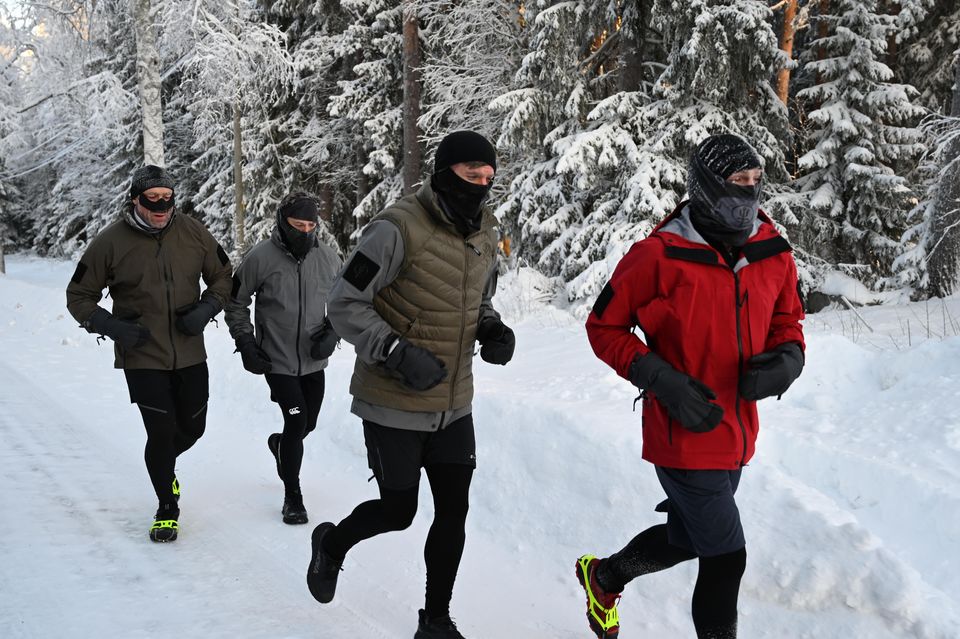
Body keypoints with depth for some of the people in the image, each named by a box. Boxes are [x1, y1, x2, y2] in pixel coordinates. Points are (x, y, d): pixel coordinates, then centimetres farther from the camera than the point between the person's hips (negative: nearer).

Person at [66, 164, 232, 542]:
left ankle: (163, 466, 49)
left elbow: (222, 276, 10)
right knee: (161, 432, -5)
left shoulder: (193, 234, -4)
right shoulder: (111, 242, -10)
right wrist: (111, 325, -16)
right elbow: (79, 297, 0)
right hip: (142, 358, -3)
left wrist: (207, 309, -8)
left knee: (192, 428, 13)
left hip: (191, 355, 3)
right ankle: (167, 509, 18)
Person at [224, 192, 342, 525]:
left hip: (314, 360, 4)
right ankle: (292, 496, 6)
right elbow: (236, 302, -1)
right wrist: (245, 342, -7)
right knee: (296, 421, -10)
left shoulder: (328, 257, -5)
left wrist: (332, 333, -6)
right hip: (277, 360, -4)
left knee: (308, 424, 16)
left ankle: (281, 445, 52)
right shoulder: (261, 257, -13)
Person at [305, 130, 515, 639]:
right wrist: (398, 353, -26)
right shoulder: (400, 229, -20)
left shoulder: (484, 232, 4)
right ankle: (332, 543, 39)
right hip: (394, 404, -6)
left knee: (454, 511, 7)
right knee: (398, 512, 5)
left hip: (452, 405, 6)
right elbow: (344, 305, -16)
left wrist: (493, 330, -3)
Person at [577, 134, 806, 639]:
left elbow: (787, 324, 12)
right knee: (726, 558, -3)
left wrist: (785, 360, -11)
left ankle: (603, 577, 52)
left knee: (683, 539, 25)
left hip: (736, 438, 7)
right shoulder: (659, 256, -18)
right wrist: (663, 380, -20)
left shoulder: (773, 255, -1)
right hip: (684, 439, -7)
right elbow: (604, 326, -9)